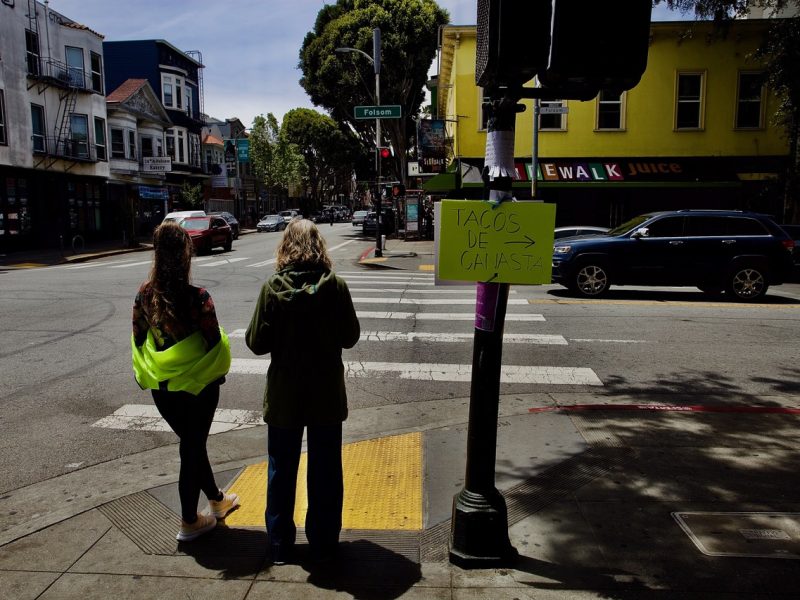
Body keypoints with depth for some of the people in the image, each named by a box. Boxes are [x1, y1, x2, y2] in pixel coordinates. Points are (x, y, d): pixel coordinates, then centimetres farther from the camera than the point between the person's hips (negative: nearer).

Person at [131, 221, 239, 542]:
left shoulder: (145, 295, -6)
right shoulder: (197, 297, -21)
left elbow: (138, 339, 2)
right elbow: (215, 344, -17)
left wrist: (151, 374, 16)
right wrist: (218, 374, 2)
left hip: (161, 387, 5)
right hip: (197, 386, -5)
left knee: (191, 443, 22)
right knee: (192, 448, 11)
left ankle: (217, 500, 42)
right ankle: (188, 522, 23)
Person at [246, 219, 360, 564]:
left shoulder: (272, 288, -13)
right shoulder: (335, 286, -12)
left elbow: (257, 343, -11)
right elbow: (350, 337, -5)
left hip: (284, 396, 0)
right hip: (327, 395, 0)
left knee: (281, 471, 16)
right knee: (325, 471, 15)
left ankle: (279, 546, 28)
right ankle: (323, 544, 26)